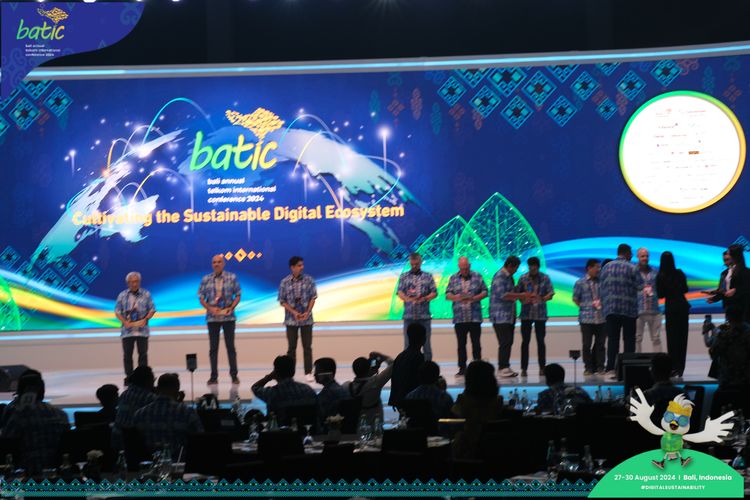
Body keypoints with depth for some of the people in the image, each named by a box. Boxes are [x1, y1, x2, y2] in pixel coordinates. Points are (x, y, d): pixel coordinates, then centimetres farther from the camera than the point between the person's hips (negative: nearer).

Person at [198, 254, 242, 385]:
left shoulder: (232, 278, 0)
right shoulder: (206, 279, 2)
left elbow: (237, 296, 3)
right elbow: (202, 299, 4)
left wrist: (231, 308, -13)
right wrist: (210, 308, -12)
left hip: (228, 316, -1)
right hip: (212, 317, 1)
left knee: (230, 346, 3)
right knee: (213, 348, 4)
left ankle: (234, 375, 10)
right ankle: (213, 377, 9)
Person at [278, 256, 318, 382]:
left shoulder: (309, 280, -3)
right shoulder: (285, 282, -5)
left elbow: (313, 298, 0)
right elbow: (282, 301, -3)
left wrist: (307, 312, -13)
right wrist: (294, 313, -14)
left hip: (306, 319, 0)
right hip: (291, 319, 0)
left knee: (307, 347, 4)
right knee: (292, 347, 7)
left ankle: (308, 372, 10)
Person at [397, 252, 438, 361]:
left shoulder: (428, 277, 11)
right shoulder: (404, 276, 12)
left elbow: (434, 293, 4)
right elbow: (400, 292, 0)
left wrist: (425, 298, -16)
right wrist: (407, 298, -22)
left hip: (424, 315, 0)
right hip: (409, 315, 0)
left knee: (426, 342, 0)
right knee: (408, 343, 0)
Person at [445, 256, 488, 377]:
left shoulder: (477, 277, 6)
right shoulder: (453, 278, 10)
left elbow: (485, 292, 5)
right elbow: (447, 294, 6)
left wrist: (475, 298, -13)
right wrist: (456, 297, -15)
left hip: (474, 317, -1)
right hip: (459, 317, 1)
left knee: (476, 343, -1)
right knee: (461, 344, 4)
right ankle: (462, 368, 10)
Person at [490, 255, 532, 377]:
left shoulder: (509, 277, 17)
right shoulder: (499, 277, -13)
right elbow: (503, 295, -22)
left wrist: (523, 298, 11)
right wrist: (521, 295, -17)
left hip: (509, 316, 9)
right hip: (500, 316, -9)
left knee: (508, 342, 8)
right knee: (504, 342, -11)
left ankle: (505, 367, 12)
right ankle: (503, 368, -8)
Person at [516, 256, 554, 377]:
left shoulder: (545, 278, 2)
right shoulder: (523, 278, 3)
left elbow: (550, 294, 1)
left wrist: (542, 298, -17)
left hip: (540, 314, 0)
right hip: (526, 313, 0)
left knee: (540, 341, 4)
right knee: (525, 341, 1)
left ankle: (542, 368, 11)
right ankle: (524, 368, 3)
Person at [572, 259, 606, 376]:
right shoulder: (580, 283, 1)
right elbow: (575, 298, 6)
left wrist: (602, 304, 2)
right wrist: (584, 307, -1)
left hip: (601, 318, 2)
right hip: (586, 318, -2)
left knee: (600, 343, 5)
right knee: (586, 344, 1)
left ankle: (600, 367, 12)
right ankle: (588, 368, 8)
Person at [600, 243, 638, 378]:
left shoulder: (606, 267, 9)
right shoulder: (632, 268, -4)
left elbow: (602, 289, 11)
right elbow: (638, 288, -5)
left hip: (610, 310, 4)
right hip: (629, 310, -4)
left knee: (612, 340, 4)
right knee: (629, 340, 2)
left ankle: (610, 369, 0)